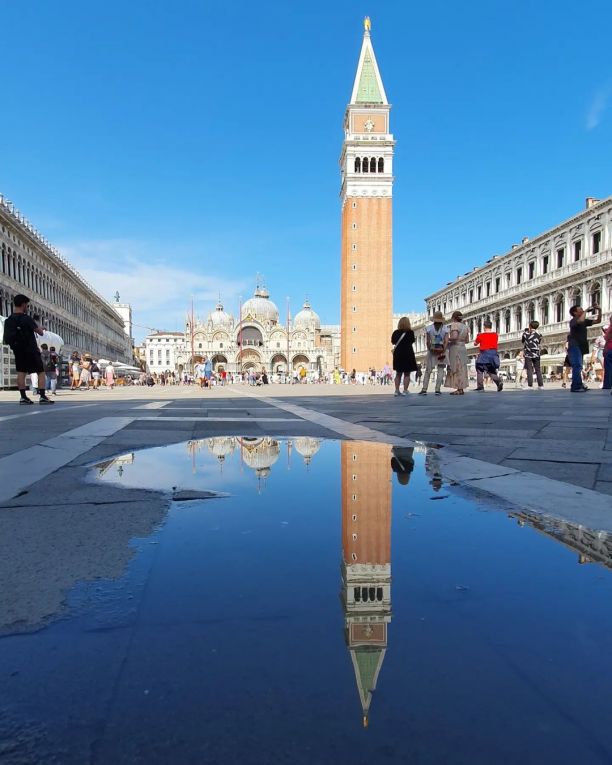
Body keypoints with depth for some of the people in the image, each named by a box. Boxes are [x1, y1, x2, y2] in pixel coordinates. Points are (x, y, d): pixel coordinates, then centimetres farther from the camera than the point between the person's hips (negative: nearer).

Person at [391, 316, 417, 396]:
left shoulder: (396, 332, -2)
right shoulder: (410, 332, -9)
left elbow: (393, 342, 9)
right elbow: (412, 341, 5)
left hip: (398, 354, 3)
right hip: (408, 354, -3)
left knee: (398, 373, 12)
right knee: (407, 374, 2)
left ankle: (397, 390, 8)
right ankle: (405, 391, -4)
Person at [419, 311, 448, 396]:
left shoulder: (429, 328, 0)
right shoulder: (445, 328, 1)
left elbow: (428, 342, -9)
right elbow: (446, 341, -10)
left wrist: (431, 350, -5)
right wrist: (443, 352, -13)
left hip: (432, 351, 0)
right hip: (442, 351, 0)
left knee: (428, 370, 5)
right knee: (440, 370, 4)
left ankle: (424, 389, -2)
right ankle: (437, 390, -2)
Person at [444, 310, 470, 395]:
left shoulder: (454, 325, -9)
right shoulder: (465, 326, 13)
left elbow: (454, 337, -24)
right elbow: (467, 340, 14)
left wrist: (447, 339, -7)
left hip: (455, 348, -8)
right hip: (463, 348, 8)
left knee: (457, 369, -7)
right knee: (461, 369, 10)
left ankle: (459, 389, -9)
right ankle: (461, 388, 10)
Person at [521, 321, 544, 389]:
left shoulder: (525, 333, 1)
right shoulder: (539, 334, 3)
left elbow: (523, 342, 16)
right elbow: (539, 343, 13)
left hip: (528, 354, -1)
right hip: (536, 354, 1)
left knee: (529, 370, -4)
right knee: (538, 370, 7)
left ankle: (530, 385, -11)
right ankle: (541, 385, 5)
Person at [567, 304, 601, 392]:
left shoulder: (584, 321, 16)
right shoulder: (573, 321, -9)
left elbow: (598, 321, 19)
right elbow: (580, 321, -33)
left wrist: (599, 311, 5)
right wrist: (585, 311, -17)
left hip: (581, 347, 9)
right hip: (574, 346, -9)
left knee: (578, 367, 13)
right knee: (577, 366, -19)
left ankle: (578, 385, 19)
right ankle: (576, 386, -24)